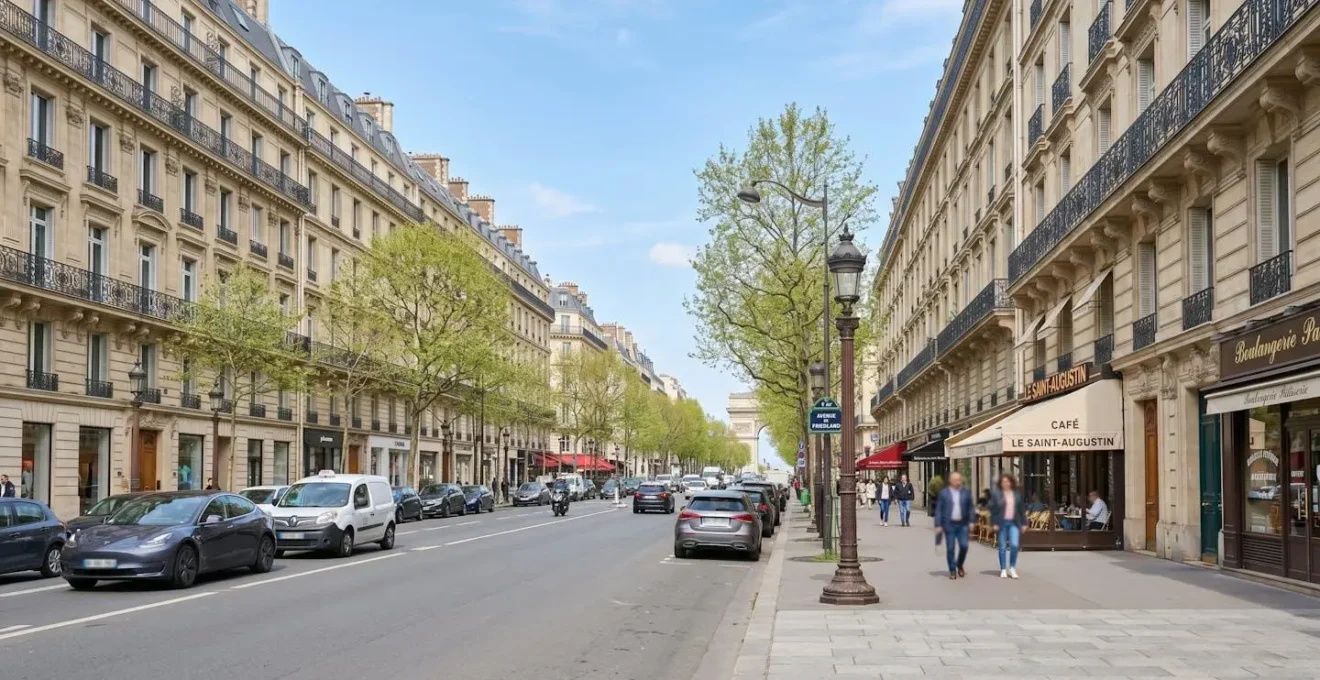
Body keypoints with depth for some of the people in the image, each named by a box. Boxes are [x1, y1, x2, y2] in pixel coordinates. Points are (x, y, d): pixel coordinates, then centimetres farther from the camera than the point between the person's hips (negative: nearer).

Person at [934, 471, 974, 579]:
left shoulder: (966, 492, 6)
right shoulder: (944, 493, 1)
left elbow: (970, 508, 8)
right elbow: (938, 510, 1)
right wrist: (938, 525, -4)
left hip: (962, 524, 1)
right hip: (949, 525, -1)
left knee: (964, 546, -4)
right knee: (950, 548, 0)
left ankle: (959, 565, 21)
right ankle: (952, 570, 11)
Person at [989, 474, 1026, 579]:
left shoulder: (1017, 495, 10)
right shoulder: (996, 494, 0)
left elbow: (1022, 510, 13)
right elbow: (992, 509, -3)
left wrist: (1023, 523, 9)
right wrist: (994, 523, -9)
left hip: (1014, 523, 2)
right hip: (1002, 523, -2)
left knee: (1015, 545, -11)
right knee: (1002, 547, 3)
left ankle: (1012, 567, 6)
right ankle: (1003, 570, 11)